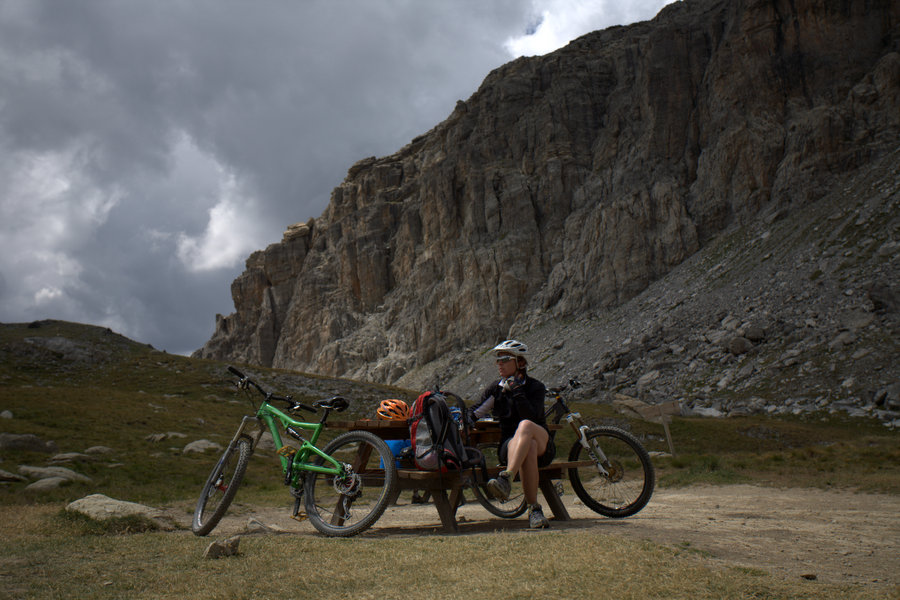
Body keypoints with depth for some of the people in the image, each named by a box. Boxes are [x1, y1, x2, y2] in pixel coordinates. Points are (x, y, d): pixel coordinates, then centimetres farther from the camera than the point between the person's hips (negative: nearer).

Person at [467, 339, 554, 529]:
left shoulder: (535, 387, 2)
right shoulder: (494, 390, 12)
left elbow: (531, 416, -15)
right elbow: (474, 413, 2)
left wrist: (517, 391, -18)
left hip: (542, 446, -1)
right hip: (510, 446, 2)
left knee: (525, 425, -39)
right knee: (529, 447, -39)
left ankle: (505, 479, -57)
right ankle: (534, 510, -42)